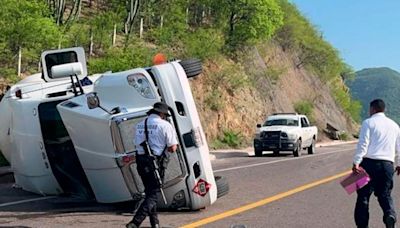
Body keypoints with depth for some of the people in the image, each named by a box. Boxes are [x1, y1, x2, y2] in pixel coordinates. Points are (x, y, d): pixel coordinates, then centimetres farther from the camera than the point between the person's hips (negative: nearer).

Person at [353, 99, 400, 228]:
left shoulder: (368, 122, 0)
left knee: (364, 195, 4)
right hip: (388, 164, 4)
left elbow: (363, 144, -11)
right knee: (385, 195, 12)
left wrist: (356, 163, -14)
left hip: (370, 162, -4)